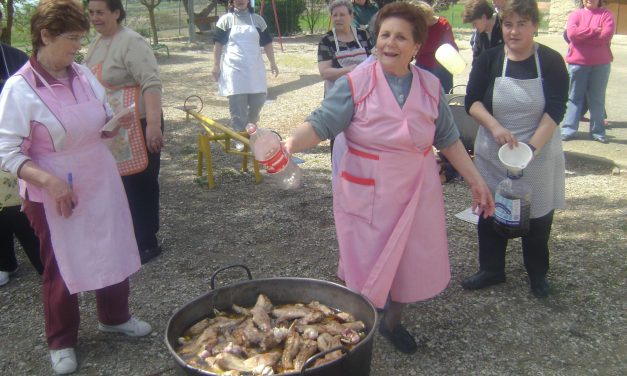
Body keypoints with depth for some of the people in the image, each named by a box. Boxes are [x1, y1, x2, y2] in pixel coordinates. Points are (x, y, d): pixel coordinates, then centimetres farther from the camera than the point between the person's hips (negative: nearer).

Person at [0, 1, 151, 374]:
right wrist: (49, 181, -28)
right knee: (61, 265, 10)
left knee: (113, 252, 16)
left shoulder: (84, 75, -1)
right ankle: (61, 340, 33)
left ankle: (115, 317, 41)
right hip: (53, 193, -5)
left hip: (100, 182, 5)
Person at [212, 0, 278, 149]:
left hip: (254, 68, 3)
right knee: (237, 105, -4)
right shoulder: (225, 19, 3)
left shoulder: (257, 19, 10)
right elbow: (218, 43, 2)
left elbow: (267, 43, 13)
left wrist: (272, 62, 8)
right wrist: (216, 65, -4)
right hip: (233, 69, -2)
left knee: (258, 99, 1)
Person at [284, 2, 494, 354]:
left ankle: (393, 322, 42)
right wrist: (287, 145, -36)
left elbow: (448, 138, 8)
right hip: (367, 194, -4)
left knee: (410, 261, 15)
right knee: (364, 264, 5)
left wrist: (475, 179, 7)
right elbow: (321, 124, -18)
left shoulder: (430, 86, 0)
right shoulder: (355, 83, -12)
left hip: (416, 192, 4)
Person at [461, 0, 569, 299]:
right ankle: (491, 270, 30)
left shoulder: (551, 61, -6)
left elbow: (555, 110, -12)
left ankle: (538, 274, 32)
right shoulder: (489, 59, -1)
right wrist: (495, 127, -23)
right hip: (493, 154, 2)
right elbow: (471, 101, -6)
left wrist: (532, 146, -24)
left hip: (538, 154, -1)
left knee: (538, 215, 9)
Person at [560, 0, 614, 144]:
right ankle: (569, 129, 8)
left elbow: (607, 35, -12)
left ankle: (598, 131, 11)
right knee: (574, 96, 5)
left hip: (600, 64, 0)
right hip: (577, 63, 0)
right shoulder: (576, 14, 5)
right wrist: (595, 30, -12)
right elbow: (571, 33, -12)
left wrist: (582, 35, -9)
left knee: (597, 98, 5)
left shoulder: (606, 14, 3)